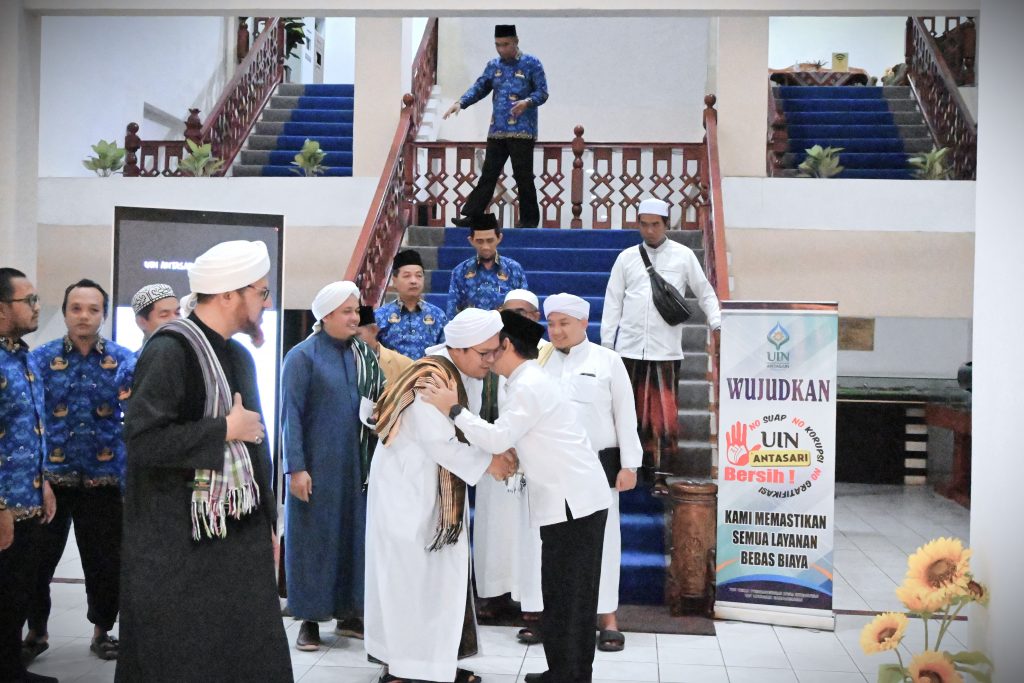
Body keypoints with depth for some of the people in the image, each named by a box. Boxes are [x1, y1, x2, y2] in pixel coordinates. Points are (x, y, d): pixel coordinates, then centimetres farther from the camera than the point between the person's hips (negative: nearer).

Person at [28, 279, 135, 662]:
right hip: (49, 479, 0)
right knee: (37, 560, 8)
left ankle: (102, 630, 28)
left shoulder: (125, 360, 1)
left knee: (105, 562, 8)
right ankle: (35, 630, 29)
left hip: (103, 482, 0)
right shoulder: (42, 358, 2)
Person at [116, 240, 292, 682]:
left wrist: (268, 520, 15)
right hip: (179, 544, -7)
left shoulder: (239, 357, 11)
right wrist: (225, 429, -17)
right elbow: (142, 439, -25)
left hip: (241, 535, 7)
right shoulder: (170, 351, -14)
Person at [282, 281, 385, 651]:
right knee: (315, 535, 3)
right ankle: (309, 619, 13)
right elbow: (291, 414, -9)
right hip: (318, 464, -5)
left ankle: (349, 613, 22)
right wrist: (296, 467, -16)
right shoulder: (303, 356, -6)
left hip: (358, 464, 5)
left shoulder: (364, 354, 8)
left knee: (355, 533, 10)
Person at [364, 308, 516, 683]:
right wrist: (487, 463, -15)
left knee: (444, 575, 11)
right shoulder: (431, 378, -24)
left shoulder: (470, 374, 3)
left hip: (440, 487, 9)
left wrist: (498, 449, -10)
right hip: (406, 486, -9)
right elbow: (439, 442, -25)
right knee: (409, 575, -1)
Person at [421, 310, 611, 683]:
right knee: (571, 592, 15)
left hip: (572, 501, -10)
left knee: (563, 594, -2)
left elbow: (498, 438, -21)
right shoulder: (528, 382, 18)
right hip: (577, 498, 10)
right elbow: (506, 436, 17)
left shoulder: (528, 386, -14)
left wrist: (453, 409, -15)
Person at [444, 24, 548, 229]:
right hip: (497, 131, 5)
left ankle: (529, 220, 9)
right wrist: (461, 102, -4)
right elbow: (479, 87, 12)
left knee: (523, 177, -1)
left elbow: (542, 92, -5)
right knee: (488, 174, 6)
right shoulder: (493, 65, 14)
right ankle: (472, 216, 8)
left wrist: (528, 101, -25)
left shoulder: (531, 64, -2)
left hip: (522, 131, -5)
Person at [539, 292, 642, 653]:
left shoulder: (607, 360, 2)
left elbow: (625, 414, 1)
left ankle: (607, 616, 13)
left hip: (599, 463, -2)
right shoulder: (540, 361, 7)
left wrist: (629, 464, -3)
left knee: (602, 536, 3)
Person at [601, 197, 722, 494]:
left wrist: (716, 324, -2)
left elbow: (705, 293, 11)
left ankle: (660, 475, 1)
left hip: (665, 350, -2)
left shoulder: (684, 256, 4)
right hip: (629, 348, 2)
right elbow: (613, 302, 9)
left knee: (665, 416, -6)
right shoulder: (627, 258, 8)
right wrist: (606, 344, 6)